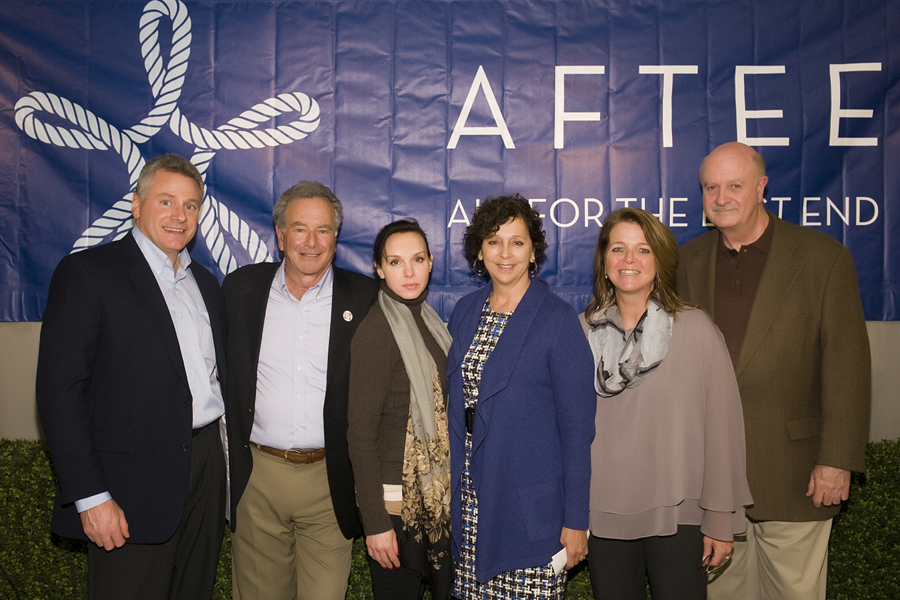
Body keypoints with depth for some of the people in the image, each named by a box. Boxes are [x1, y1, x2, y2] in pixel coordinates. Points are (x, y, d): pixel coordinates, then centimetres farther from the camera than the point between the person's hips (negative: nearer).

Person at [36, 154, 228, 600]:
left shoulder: (205, 282, 15)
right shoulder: (86, 273, -6)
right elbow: (59, 390, -12)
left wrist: (228, 463, 8)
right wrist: (89, 496, -15)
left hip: (206, 469, 6)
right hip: (132, 487, -6)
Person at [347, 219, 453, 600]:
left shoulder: (427, 320, 6)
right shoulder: (376, 332, -16)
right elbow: (361, 434, -17)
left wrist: (453, 488, 7)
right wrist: (375, 523, -17)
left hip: (438, 493, 7)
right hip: (397, 497, -7)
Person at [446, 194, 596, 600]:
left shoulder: (557, 320, -9)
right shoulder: (465, 312, 7)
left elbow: (577, 425, -10)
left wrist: (575, 521, -11)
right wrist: (453, 493, 9)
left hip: (531, 507, -5)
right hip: (469, 502, 5)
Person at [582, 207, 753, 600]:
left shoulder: (695, 329, -7)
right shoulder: (584, 333, 1)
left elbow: (722, 426, -5)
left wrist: (721, 521, -4)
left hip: (677, 517, -2)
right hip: (603, 517, 3)